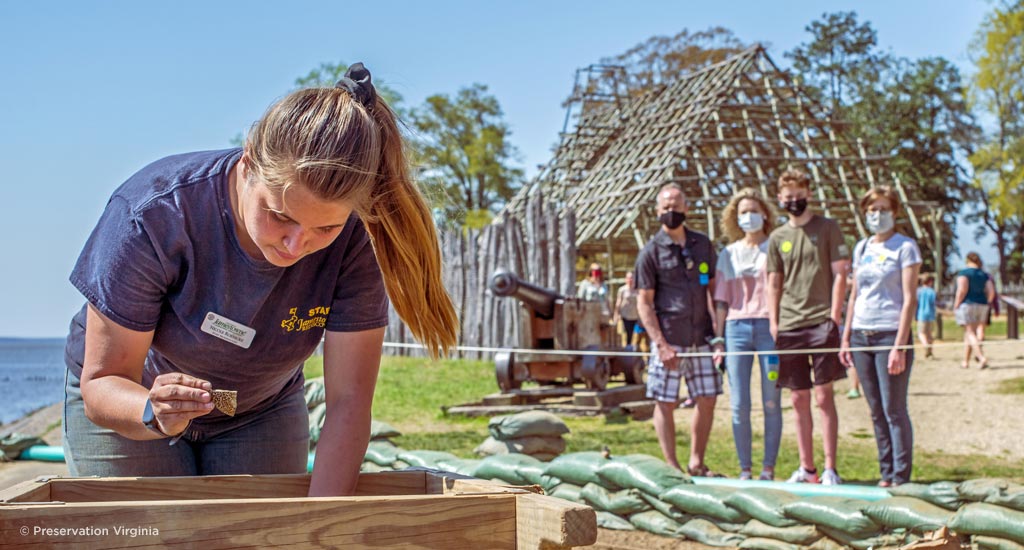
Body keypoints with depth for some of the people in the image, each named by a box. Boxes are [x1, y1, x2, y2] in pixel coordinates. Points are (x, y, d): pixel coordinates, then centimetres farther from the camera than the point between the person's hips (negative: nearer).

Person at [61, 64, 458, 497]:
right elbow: (101, 383, -27)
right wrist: (155, 413, -49)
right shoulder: (152, 217, -34)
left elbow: (348, 403, -26)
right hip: (129, 399, -1)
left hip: (263, 412, 2)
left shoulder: (355, 240, -28)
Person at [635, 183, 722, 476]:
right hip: (669, 339, -4)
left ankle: (696, 463, 17)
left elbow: (712, 288, 16)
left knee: (707, 399, 6)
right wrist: (661, 344, -13)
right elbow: (644, 302, -4)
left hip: (701, 338, 4)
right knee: (665, 403, -1)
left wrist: (717, 331, 6)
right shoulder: (651, 251, -2)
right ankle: (672, 466, 7)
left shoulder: (703, 244, 11)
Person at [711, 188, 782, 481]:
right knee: (738, 405, 0)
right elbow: (721, 299, 14)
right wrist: (718, 338, 7)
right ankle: (745, 469, 8)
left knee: (771, 403, -1)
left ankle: (768, 468, 6)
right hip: (737, 328, 3)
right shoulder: (728, 254, 14)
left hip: (769, 327, -2)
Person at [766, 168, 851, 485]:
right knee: (798, 399, 6)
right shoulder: (777, 238, 12)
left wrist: (834, 317, -8)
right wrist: (773, 324, 4)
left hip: (821, 323, -4)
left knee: (823, 396, -5)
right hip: (789, 327, 4)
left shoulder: (827, 228, 3)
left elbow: (840, 274, 0)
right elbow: (774, 284, 14)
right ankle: (806, 468, 13)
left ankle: (830, 468, 0)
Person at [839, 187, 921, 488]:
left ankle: (901, 478, 1)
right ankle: (886, 474, 15)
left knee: (894, 410, -5)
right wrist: (846, 338, 11)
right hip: (861, 335, 6)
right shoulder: (862, 248, 14)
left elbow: (909, 299, -9)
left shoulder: (905, 247, -4)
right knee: (876, 412, 9)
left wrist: (899, 346, -16)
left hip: (890, 334, -6)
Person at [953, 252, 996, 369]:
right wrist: (986, 304, 16)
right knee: (968, 333, 14)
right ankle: (965, 361, 17)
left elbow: (962, 290, -16)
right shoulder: (984, 275, 12)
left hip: (967, 304, -6)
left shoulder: (964, 273, -5)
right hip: (981, 306, 6)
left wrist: (956, 306, -10)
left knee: (970, 333, -8)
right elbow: (991, 292, 5)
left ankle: (982, 357, -26)